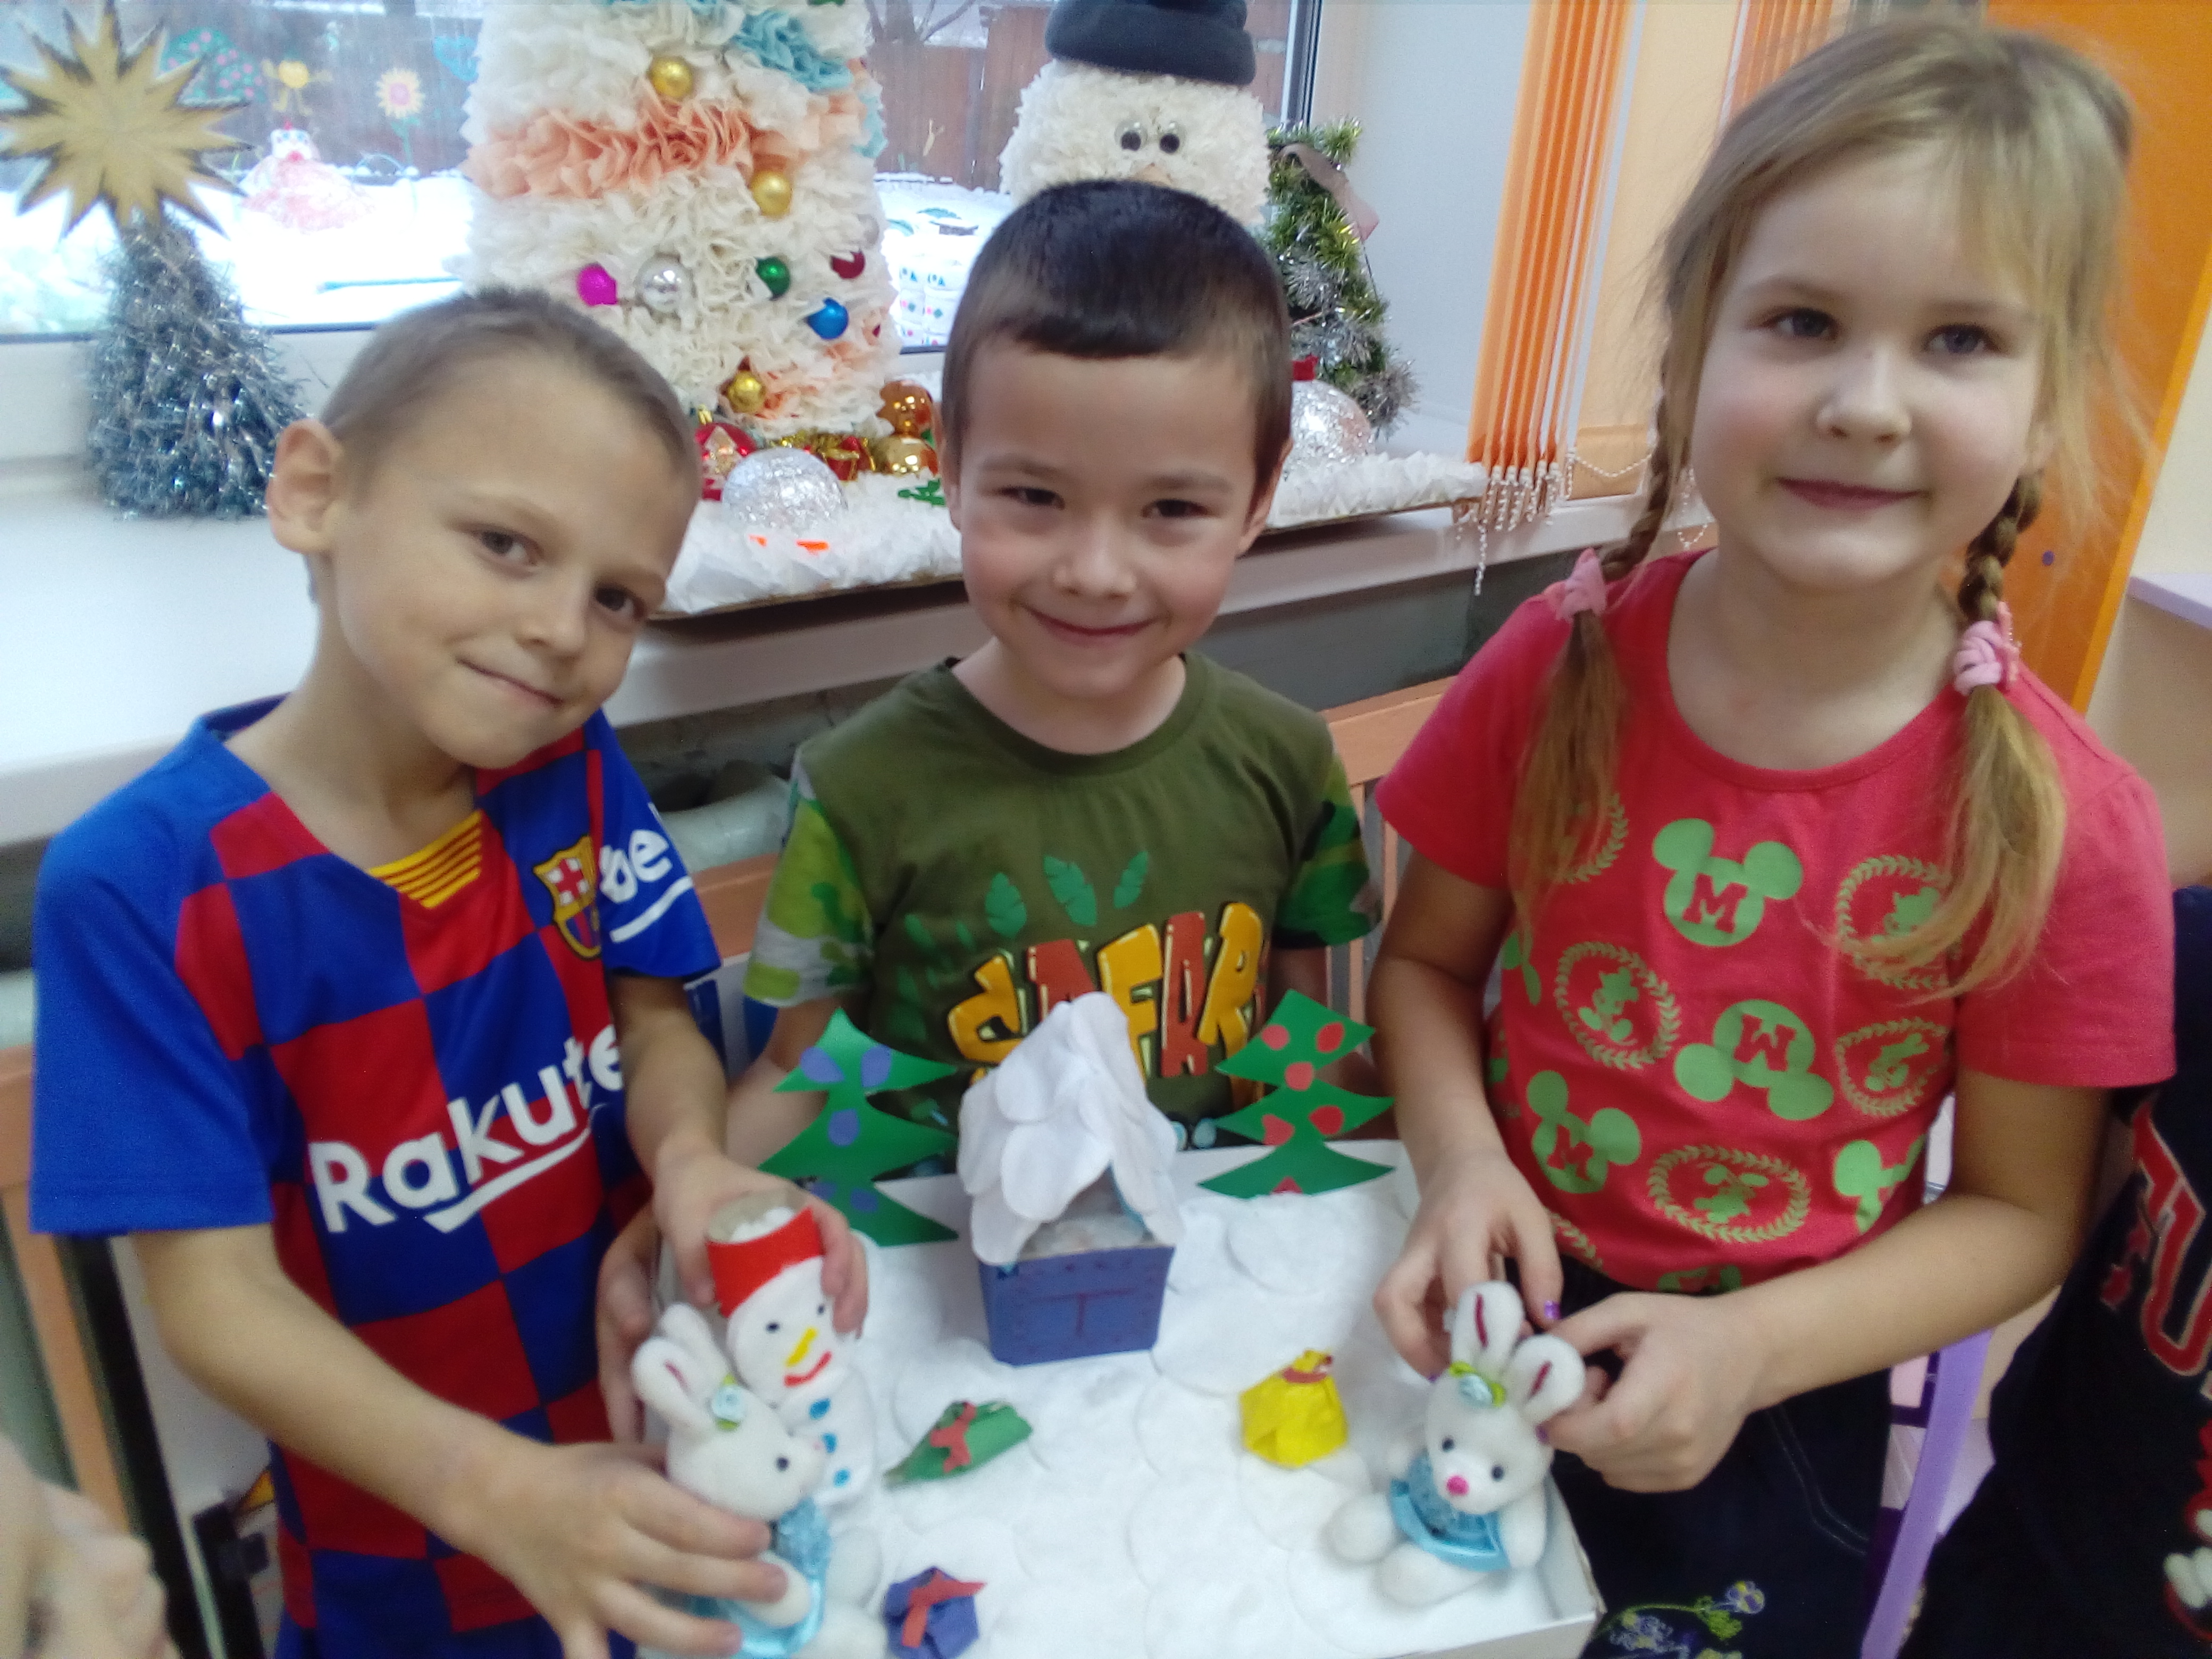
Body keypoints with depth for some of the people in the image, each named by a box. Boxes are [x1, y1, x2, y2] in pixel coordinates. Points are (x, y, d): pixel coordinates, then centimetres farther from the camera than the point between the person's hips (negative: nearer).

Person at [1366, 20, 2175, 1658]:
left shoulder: (2063, 825, -19)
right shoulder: (1561, 666, -16)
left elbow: (2016, 1211, -8)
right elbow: (1424, 962, -3)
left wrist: (1749, 1348, -21)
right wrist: (1461, 1161, -21)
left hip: (1772, 1405, -1)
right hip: (1494, 1316, 2)